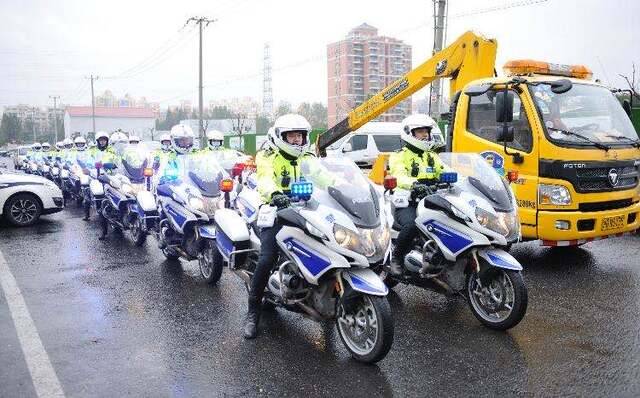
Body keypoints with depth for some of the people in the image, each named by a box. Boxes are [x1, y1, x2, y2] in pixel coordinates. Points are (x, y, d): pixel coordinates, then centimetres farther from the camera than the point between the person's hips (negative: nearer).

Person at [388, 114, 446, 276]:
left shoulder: (432, 156, 22)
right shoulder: (399, 156, 2)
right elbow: (399, 176, -18)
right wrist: (414, 184, -40)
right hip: (406, 204, -5)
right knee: (412, 224, -36)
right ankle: (396, 258, -12)